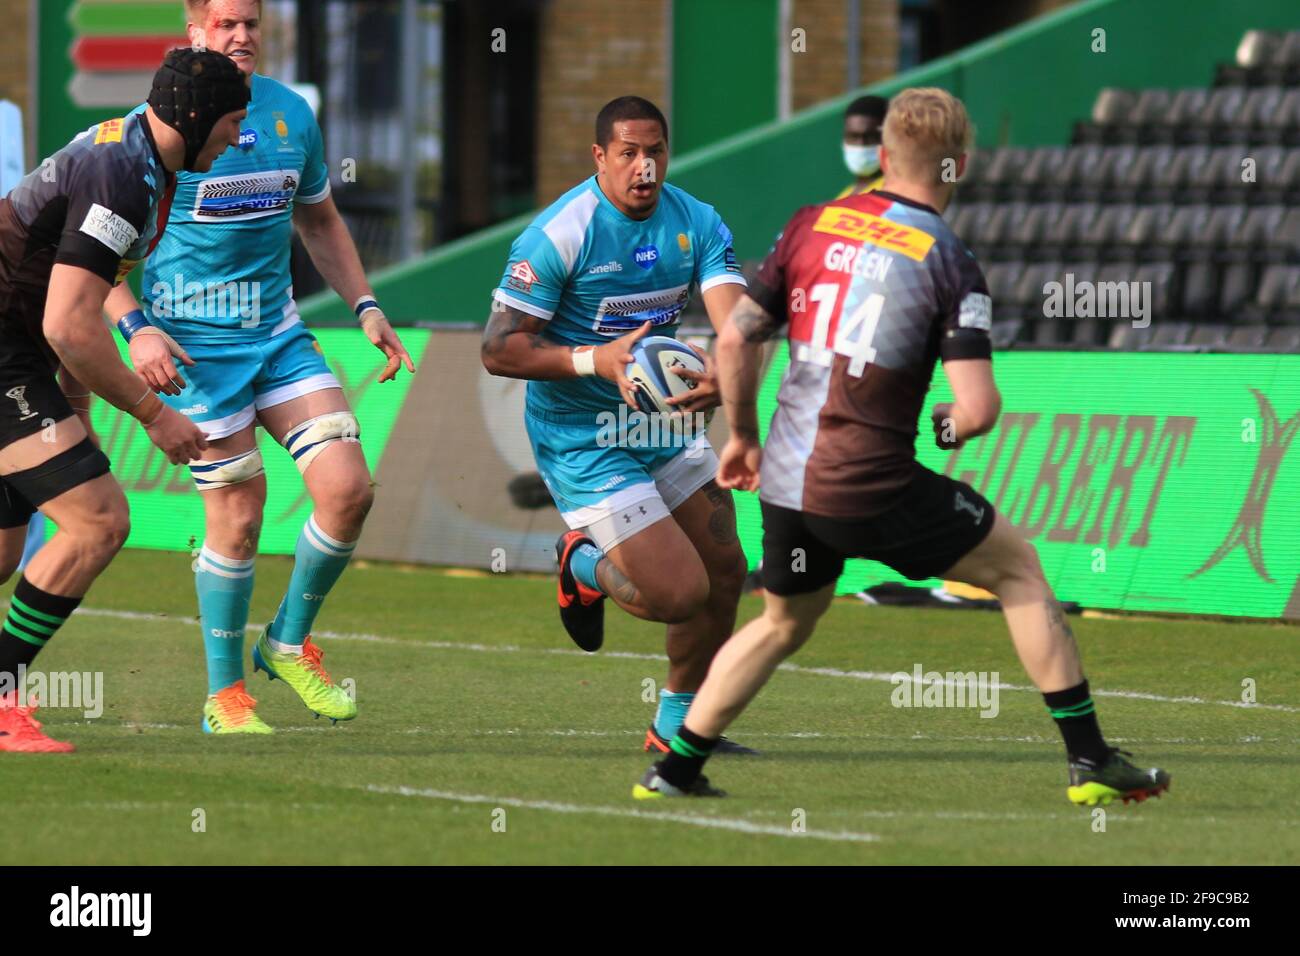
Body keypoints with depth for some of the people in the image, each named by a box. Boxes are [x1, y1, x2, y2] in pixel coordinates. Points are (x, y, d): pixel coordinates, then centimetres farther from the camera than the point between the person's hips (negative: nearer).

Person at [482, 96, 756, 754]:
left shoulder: (696, 223, -2)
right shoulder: (558, 234, -18)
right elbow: (500, 350, -18)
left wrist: (724, 373, -38)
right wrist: (597, 360, -31)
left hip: (663, 421, 7)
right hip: (580, 438, -7)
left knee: (724, 571, 8)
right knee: (679, 592, -13)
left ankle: (679, 726, 28)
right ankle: (585, 567, 20)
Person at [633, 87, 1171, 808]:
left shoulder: (812, 226, 5)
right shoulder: (951, 265, -8)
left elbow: (735, 340, 6)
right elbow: (979, 409, -15)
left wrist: (743, 438, 20)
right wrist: (951, 426, 9)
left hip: (786, 480, 5)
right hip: (873, 490, -5)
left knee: (783, 624, 28)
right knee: (1019, 567, 13)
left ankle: (673, 772, 25)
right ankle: (1089, 762, 11)